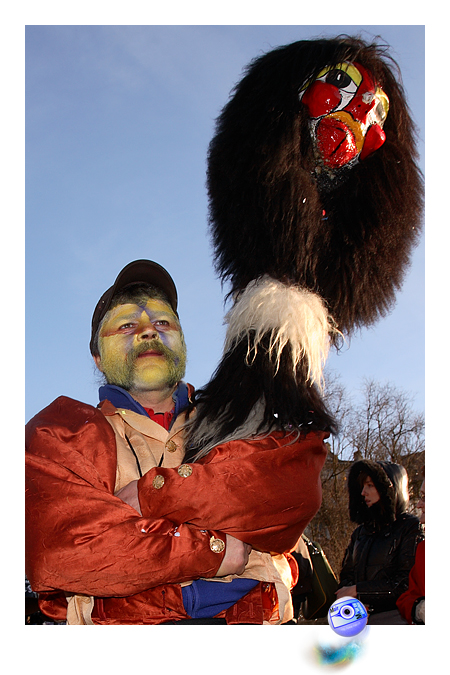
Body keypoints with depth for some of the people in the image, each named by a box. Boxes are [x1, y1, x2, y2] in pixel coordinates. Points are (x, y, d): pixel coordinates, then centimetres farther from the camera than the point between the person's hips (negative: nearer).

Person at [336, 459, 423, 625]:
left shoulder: (411, 527, -2)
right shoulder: (360, 532, 18)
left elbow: (406, 581, -9)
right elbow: (346, 575, 17)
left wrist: (357, 590, -7)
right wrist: (351, 599, -6)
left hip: (394, 617, -5)